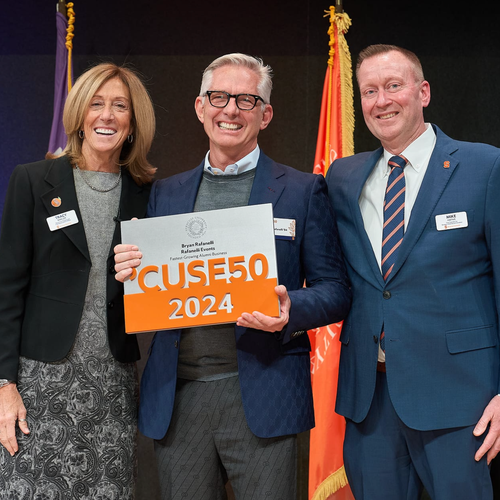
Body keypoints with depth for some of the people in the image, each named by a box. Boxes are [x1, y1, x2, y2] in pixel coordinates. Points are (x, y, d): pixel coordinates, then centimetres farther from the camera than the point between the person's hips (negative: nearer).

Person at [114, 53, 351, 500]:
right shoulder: (165, 193, 14)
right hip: (176, 399, 3)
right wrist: (130, 273, -6)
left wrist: (290, 309, -19)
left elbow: (336, 291, 1)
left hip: (260, 397, -3)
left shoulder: (304, 191, 3)